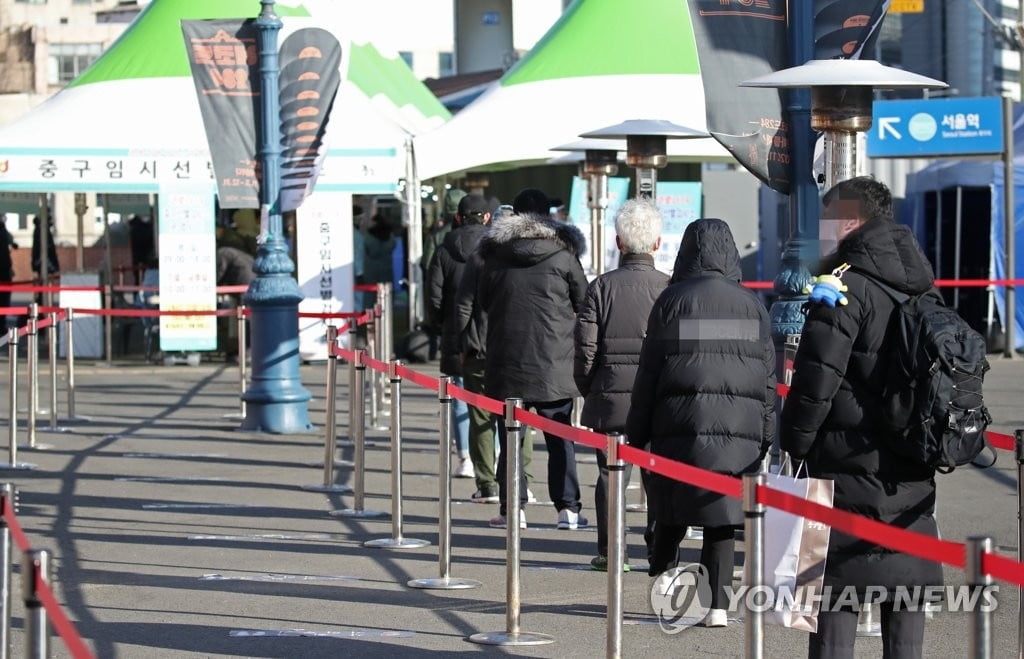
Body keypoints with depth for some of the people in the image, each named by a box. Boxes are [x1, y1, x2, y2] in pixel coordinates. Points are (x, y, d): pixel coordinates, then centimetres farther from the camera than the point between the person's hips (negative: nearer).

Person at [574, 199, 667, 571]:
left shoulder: (602, 286, -4)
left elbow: (585, 345, -5)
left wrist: (587, 388, 9)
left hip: (609, 397, 0)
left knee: (610, 473, 6)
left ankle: (609, 551, 6)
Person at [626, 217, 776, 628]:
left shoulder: (672, 300, 2)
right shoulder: (751, 304, 9)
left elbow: (650, 370, 2)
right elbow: (768, 373, 10)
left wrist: (637, 432, 7)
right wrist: (765, 435, 15)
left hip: (680, 424, -2)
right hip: (740, 426, 2)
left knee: (672, 515, 12)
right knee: (722, 520, 3)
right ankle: (717, 603, -2)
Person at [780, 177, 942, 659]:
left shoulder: (847, 286, -13)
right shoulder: (920, 287, 12)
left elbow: (818, 376, -16)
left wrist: (795, 441, -5)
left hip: (851, 461, -7)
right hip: (912, 473, 7)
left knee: (838, 589, -4)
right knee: (905, 586, 11)